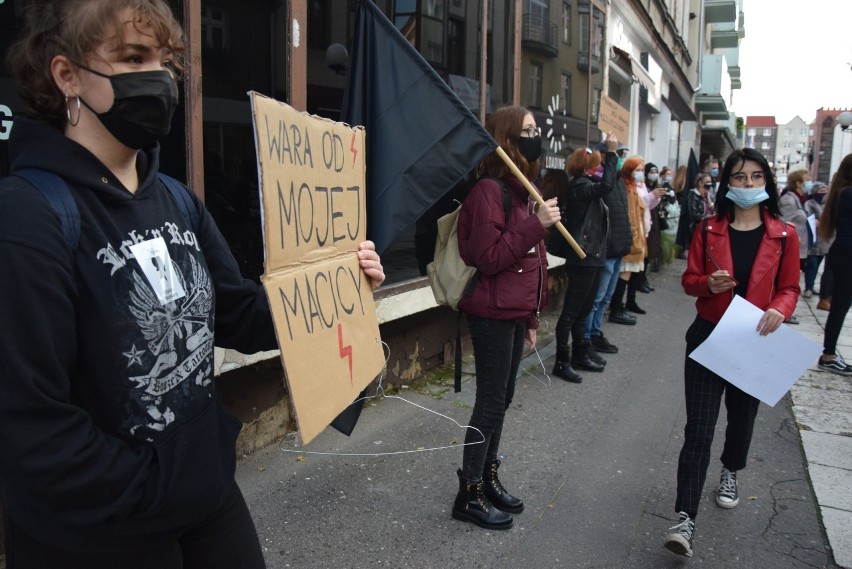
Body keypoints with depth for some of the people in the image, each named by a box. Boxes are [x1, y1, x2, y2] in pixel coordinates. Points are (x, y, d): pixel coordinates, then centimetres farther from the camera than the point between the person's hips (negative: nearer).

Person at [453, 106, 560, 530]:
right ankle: (469, 496, 12)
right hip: (492, 314, -9)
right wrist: (536, 225, -24)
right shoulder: (489, 190, -15)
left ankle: (488, 478, 30)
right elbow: (487, 259, -21)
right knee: (490, 402, -1)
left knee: (501, 399, 16)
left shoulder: (522, 189, 14)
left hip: (515, 313, 9)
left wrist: (532, 317, 19)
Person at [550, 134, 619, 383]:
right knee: (571, 312, -6)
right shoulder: (579, 186, -13)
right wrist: (611, 153, -23)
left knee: (582, 312, 16)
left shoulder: (588, 186, 17)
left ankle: (581, 355, 25)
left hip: (592, 257, 10)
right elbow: (607, 185, -29)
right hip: (582, 259, -10)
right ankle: (562, 362, -2)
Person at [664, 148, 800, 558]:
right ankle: (685, 519, -6)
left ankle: (730, 473, 51)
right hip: (708, 337, -1)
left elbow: (789, 287, 3)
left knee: (742, 415, 20)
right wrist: (709, 283, -21)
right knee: (698, 427, -6)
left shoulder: (783, 236, -3)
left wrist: (779, 310, -19)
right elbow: (689, 279, 2)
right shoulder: (708, 229, -2)